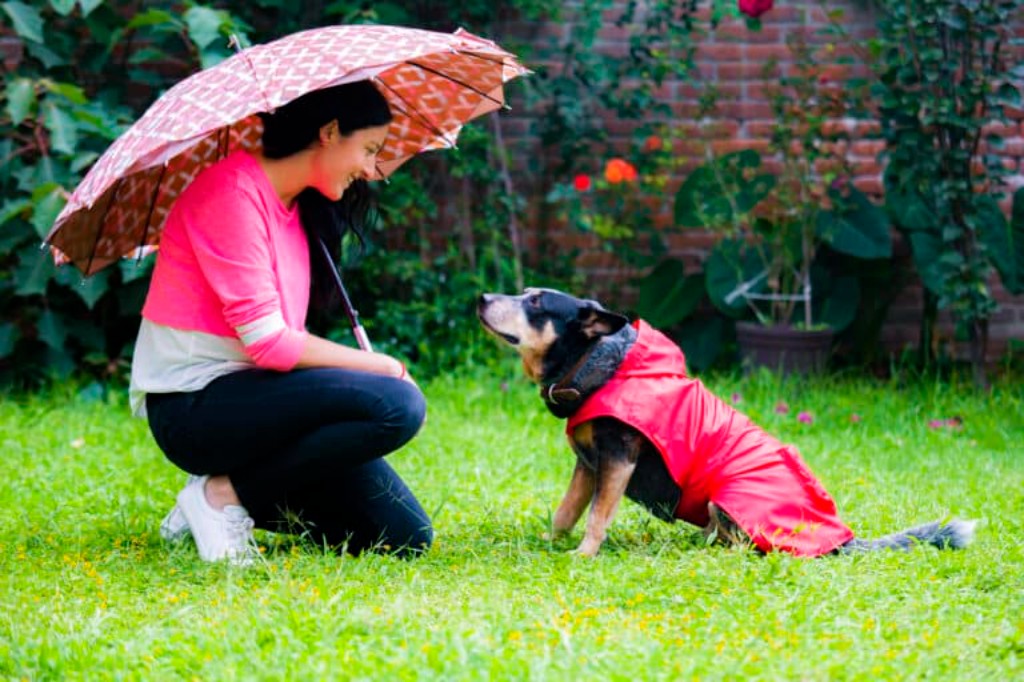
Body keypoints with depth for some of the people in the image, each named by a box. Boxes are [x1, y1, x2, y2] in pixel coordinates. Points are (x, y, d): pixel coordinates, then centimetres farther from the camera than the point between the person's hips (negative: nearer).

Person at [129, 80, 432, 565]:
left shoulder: (298, 209, 15)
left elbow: (283, 340, 13)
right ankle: (224, 494, -12)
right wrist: (381, 367, -11)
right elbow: (265, 340, -20)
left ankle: (234, 490, 11)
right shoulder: (232, 192, -15)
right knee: (396, 407, -27)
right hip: (194, 404, -9)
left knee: (407, 537, -2)